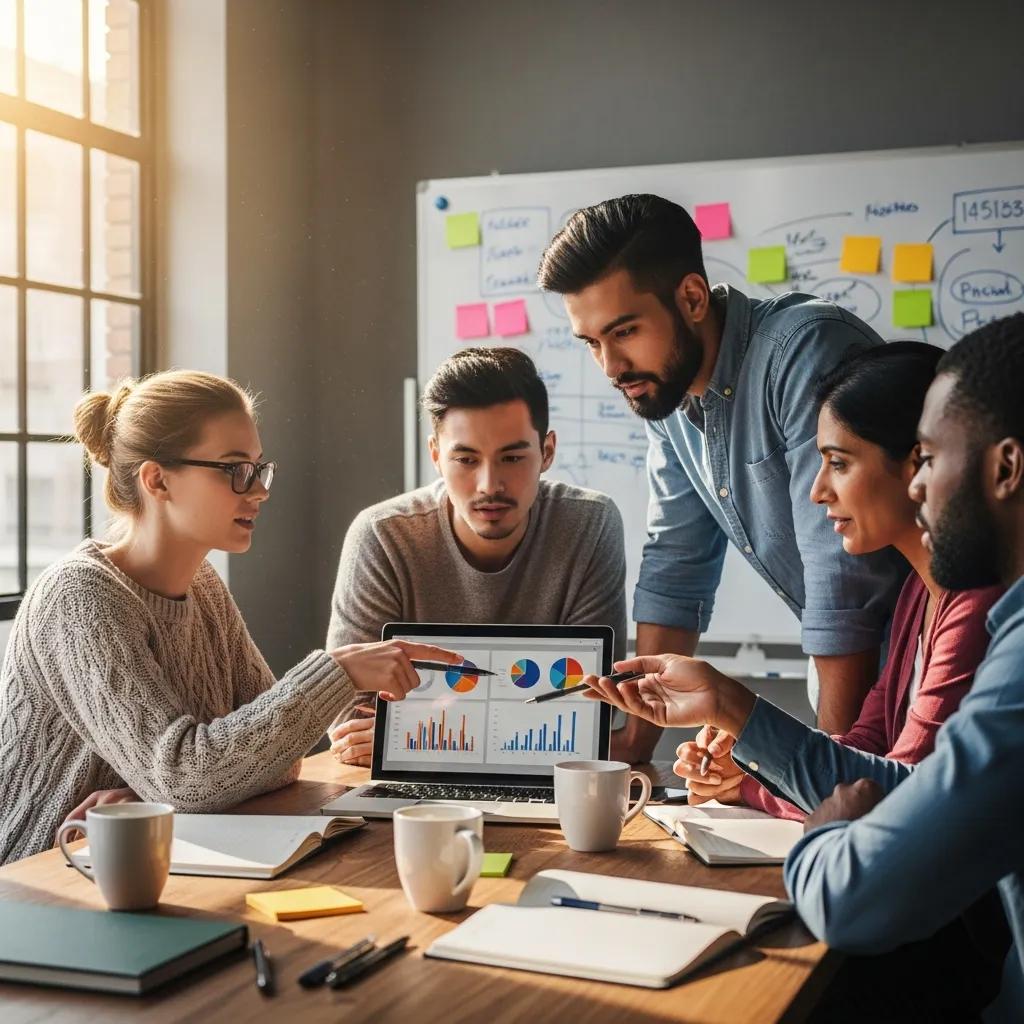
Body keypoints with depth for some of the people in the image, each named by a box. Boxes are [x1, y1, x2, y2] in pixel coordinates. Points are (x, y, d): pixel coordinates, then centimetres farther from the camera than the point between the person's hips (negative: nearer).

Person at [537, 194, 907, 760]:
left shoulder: (805, 350, -23)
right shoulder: (664, 387, 2)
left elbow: (844, 576, -26)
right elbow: (674, 567, 8)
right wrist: (633, 745, 4)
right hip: (848, 657, 7)